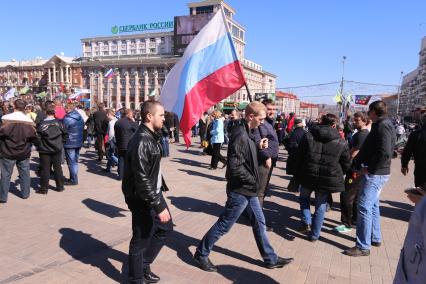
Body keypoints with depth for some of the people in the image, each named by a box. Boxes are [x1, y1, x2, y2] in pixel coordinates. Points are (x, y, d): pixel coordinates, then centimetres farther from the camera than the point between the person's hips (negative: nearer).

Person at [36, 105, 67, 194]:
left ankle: (44, 188, 10)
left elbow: (37, 137, -11)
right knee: (57, 167, 11)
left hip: (45, 150, -2)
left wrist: (38, 146, 5)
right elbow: (65, 134, 0)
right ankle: (60, 186, 18)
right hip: (57, 149, 2)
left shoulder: (42, 124, -12)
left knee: (45, 169, 4)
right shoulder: (59, 123, -5)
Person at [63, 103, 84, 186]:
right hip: (79, 142, 8)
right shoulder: (80, 118, 8)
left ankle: (73, 180, 4)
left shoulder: (67, 119, -17)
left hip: (70, 143, -8)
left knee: (71, 162, -1)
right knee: (75, 161, 15)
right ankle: (74, 178, 23)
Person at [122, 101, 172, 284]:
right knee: (141, 240, 6)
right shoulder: (141, 142, -24)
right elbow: (142, 180, -27)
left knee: (166, 228, 21)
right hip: (143, 200, -10)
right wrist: (159, 206, -25)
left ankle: (143, 265, 37)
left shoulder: (152, 137, 7)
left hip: (154, 194, 10)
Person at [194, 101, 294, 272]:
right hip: (240, 190, -10)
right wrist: (254, 181, -15)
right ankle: (201, 253, 22)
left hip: (248, 189, 10)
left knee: (259, 222, 18)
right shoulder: (240, 134, -23)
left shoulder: (246, 132, 7)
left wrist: (259, 147, 1)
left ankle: (270, 259, 33)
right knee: (224, 225, 4)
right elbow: (235, 166, -27)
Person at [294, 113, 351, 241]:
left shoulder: (308, 136, -2)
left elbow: (298, 157, 1)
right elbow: (346, 164, 5)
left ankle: (306, 222, 14)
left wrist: (297, 173, 11)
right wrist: (338, 175, 22)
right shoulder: (341, 143, -4)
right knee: (320, 206, 13)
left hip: (307, 176, 1)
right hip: (328, 179, 0)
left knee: (304, 198, 27)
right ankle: (314, 234, 21)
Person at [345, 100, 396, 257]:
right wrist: (360, 164, 9)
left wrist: (370, 168, -20)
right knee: (373, 205, 21)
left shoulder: (383, 126, -17)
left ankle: (363, 246, 0)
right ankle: (375, 238, 34)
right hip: (378, 173, 11)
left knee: (364, 207, -7)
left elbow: (385, 153, -28)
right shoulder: (384, 125, 15)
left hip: (374, 174, -11)